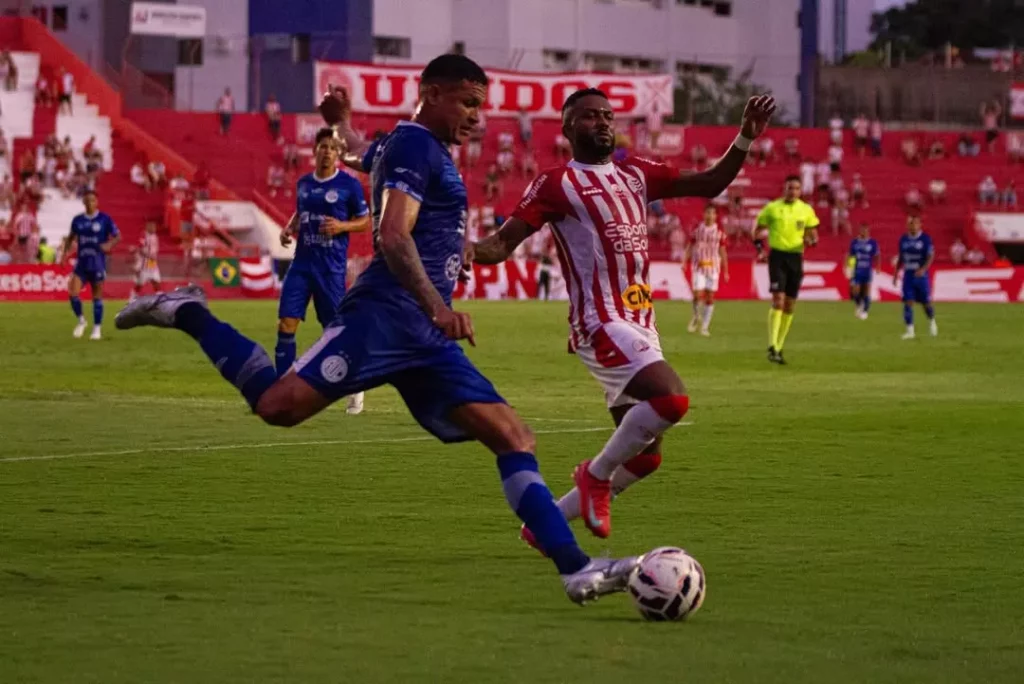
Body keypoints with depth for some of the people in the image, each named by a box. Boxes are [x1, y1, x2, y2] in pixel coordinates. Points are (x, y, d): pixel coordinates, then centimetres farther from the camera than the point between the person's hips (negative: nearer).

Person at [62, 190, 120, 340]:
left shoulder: (104, 219, -4)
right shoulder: (77, 220, 6)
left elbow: (117, 236, -2)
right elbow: (71, 237, 19)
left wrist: (109, 244, -22)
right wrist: (65, 251, 5)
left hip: (97, 264, -3)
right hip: (81, 263, 3)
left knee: (97, 296, 3)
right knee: (73, 293, -10)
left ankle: (97, 329, 14)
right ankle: (81, 321, 13)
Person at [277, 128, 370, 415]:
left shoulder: (349, 185, -5)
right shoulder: (303, 183, 9)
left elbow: (366, 221, 0)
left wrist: (342, 226, -17)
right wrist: (289, 228, 5)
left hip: (331, 266, -4)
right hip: (302, 262, 4)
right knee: (286, 324, -7)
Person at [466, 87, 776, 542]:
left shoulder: (636, 175, 17)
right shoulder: (557, 184, -2)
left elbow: (710, 184, 18)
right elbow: (504, 242, -9)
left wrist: (746, 139, 4)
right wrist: (471, 250, -31)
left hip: (640, 325, 8)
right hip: (602, 323, -8)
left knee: (644, 456, 8)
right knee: (671, 399, -29)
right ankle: (597, 474, -6)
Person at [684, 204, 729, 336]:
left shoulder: (719, 233, 4)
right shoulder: (697, 230, 3)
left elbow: (722, 253, 9)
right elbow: (689, 247, 6)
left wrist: (725, 271, 8)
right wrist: (684, 262, -8)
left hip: (713, 267, 1)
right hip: (698, 267, -1)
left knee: (710, 297, 0)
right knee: (697, 294, -11)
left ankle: (705, 326, 7)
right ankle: (696, 318, 17)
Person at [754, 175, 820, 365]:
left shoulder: (806, 210, 5)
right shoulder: (772, 208, 0)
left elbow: (813, 234, 11)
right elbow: (758, 230, 8)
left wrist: (811, 241, -13)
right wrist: (760, 249, -8)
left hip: (796, 257, 4)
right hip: (777, 256, -4)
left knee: (790, 305, 7)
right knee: (778, 300, -17)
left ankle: (779, 347, 18)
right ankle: (772, 348, -18)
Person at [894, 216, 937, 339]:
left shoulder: (925, 239, -7)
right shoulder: (904, 239, 6)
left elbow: (930, 257, -12)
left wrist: (923, 269, -28)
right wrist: (896, 274, 14)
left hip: (920, 275, -3)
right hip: (908, 275, 3)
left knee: (926, 302, 5)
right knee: (908, 302, -7)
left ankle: (932, 322, 34)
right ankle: (910, 330, -5)